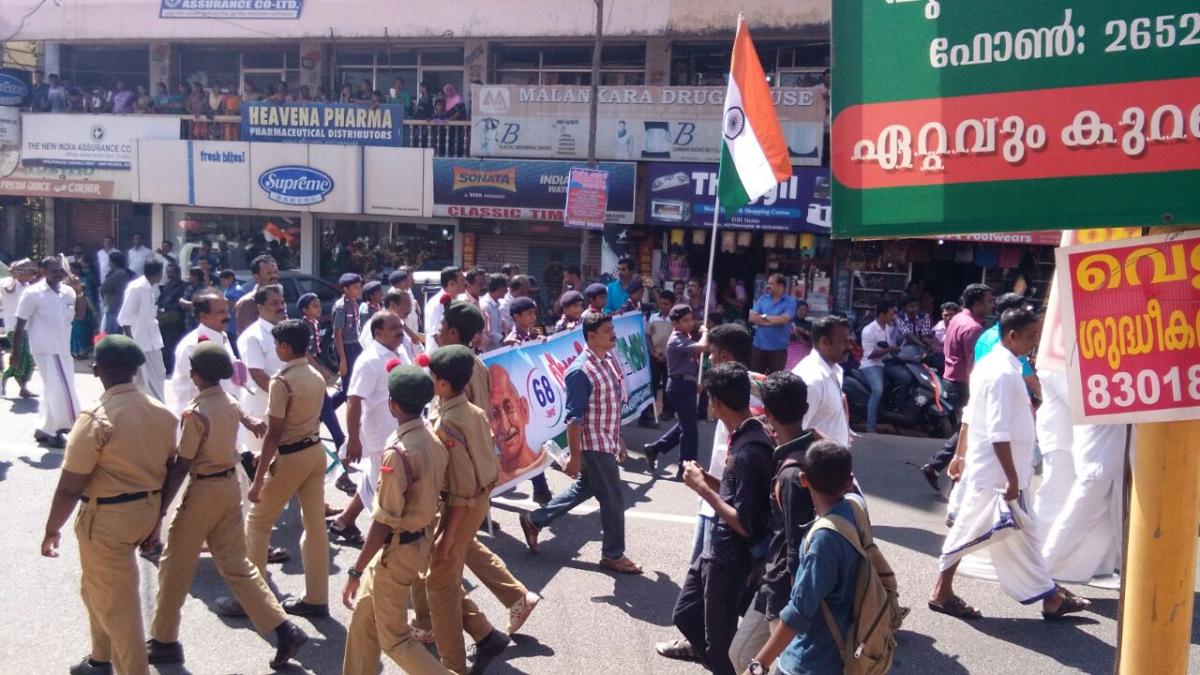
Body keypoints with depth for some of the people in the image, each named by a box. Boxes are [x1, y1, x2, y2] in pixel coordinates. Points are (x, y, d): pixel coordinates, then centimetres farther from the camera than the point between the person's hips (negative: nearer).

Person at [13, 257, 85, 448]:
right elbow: (20, 325, -6)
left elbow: (80, 315, 3)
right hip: (45, 349, -6)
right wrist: (15, 353, -5)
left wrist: (79, 294, -10)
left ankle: (46, 430, 25)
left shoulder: (68, 291, 5)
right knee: (60, 390, -9)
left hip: (63, 349, 7)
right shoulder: (33, 293, -9)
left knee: (52, 390, 14)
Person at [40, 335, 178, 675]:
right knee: (99, 587, 28)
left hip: (107, 517, -7)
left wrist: (52, 529, -4)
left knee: (117, 602, 8)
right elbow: (169, 469, 9)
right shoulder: (161, 412, 0)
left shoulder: (96, 417, -20)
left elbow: (70, 486, -18)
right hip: (146, 510, 8)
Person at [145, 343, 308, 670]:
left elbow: (181, 467, -19)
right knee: (236, 564, 11)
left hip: (204, 490, -7)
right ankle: (284, 630, 5)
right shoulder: (230, 403, 2)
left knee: (175, 567, 11)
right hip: (231, 485, 8)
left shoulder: (195, 413, -19)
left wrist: (159, 511, -16)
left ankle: (164, 641, 24)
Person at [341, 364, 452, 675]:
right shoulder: (433, 439, -1)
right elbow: (434, 493, 9)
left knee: (394, 638, 8)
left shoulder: (398, 451, -26)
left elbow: (384, 522, -25)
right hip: (421, 539, 9)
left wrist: (355, 571, -18)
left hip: (397, 549, -9)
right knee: (363, 614, 24)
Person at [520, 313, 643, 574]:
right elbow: (574, 418, -21)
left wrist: (618, 439, 21)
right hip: (594, 446, -9)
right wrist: (575, 456, -20)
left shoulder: (611, 360, 6)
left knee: (583, 489, 21)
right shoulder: (581, 371, -22)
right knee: (613, 500, 3)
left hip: (607, 442, 9)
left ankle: (534, 520, 35)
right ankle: (613, 555, 22)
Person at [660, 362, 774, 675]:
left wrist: (703, 489, -20)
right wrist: (707, 479, 1)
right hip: (718, 549, 9)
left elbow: (746, 525, -25)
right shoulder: (748, 437, 3)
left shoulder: (748, 453, -27)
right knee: (685, 612, 25)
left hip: (730, 558, -9)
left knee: (720, 638, 10)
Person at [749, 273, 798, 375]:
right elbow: (752, 317, -4)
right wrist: (774, 321, -12)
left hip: (778, 348, -3)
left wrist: (763, 317, -4)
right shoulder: (762, 299, 7)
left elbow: (784, 319, -17)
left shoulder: (790, 301, -3)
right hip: (759, 345, 3)